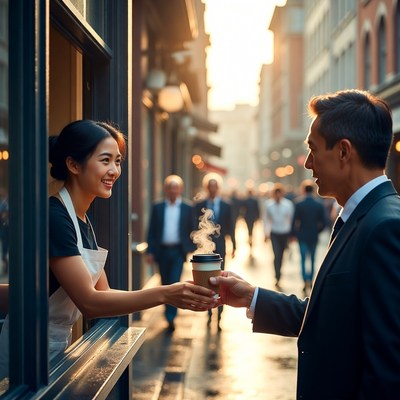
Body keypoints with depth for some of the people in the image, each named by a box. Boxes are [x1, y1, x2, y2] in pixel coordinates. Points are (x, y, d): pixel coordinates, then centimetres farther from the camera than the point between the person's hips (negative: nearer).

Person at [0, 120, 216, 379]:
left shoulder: (83, 220, 7)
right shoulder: (53, 217, -22)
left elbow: (103, 294, 3)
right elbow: (89, 303, -26)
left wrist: (174, 294, -9)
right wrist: (164, 294, -31)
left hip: (59, 346, 9)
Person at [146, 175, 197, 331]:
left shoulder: (188, 208, 3)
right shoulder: (157, 207, 6)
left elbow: (192, 230, 6)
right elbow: (152, 230, 5)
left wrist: (192, 249, 0)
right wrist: (150, 251, -1)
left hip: (178, 251, -2)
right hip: (162, 251, 2)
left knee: (174, 283, -12)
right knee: (165, 285, 11)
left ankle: (171, 317, -9)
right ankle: (169, 314, 28)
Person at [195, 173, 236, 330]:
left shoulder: (226, 206, 3)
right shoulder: (199, 206, 3)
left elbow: (230, 227, 6)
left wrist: (233, 245, 6)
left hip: (219, 247, -1)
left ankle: (219, 315, -1)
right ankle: (209, 313, 16)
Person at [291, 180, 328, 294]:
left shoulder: (298, 202, -10)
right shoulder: (319, 203, -5)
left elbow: (295, 220, -8)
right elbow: (324, 221, -6)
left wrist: (293, 234, 2)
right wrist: (318, 230, 9)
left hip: (302, 235, -2)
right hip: (314, 236, 2)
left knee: (303, 259, 1)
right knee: (312, 259, 14)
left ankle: (306, 281, -14)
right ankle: (310, 281, 22)